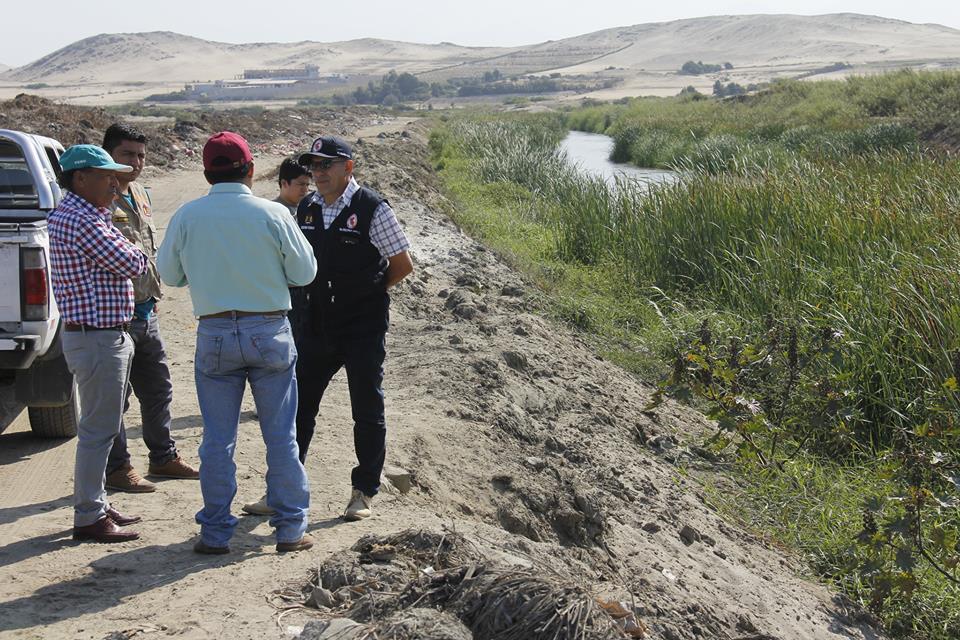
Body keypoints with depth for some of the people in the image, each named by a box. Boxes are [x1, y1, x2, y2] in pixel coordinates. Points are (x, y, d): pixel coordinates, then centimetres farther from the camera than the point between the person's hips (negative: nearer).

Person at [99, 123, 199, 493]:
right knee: (115, 396, 1)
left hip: (146, 311, 9)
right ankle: (117, 468, 12)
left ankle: (163, 457, 31)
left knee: (158, 390, 17)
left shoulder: (140, 195, 14)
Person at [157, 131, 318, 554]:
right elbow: (304, 273, -2)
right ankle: (291, 528, 16)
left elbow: (169, 274, 7)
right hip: (269, 332, -1)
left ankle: (215, 533, 16)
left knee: (218, 439, 10)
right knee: (281, 436, 9)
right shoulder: (273, 214, -9)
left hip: (214, 334, 1)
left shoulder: (187, 217, -4)